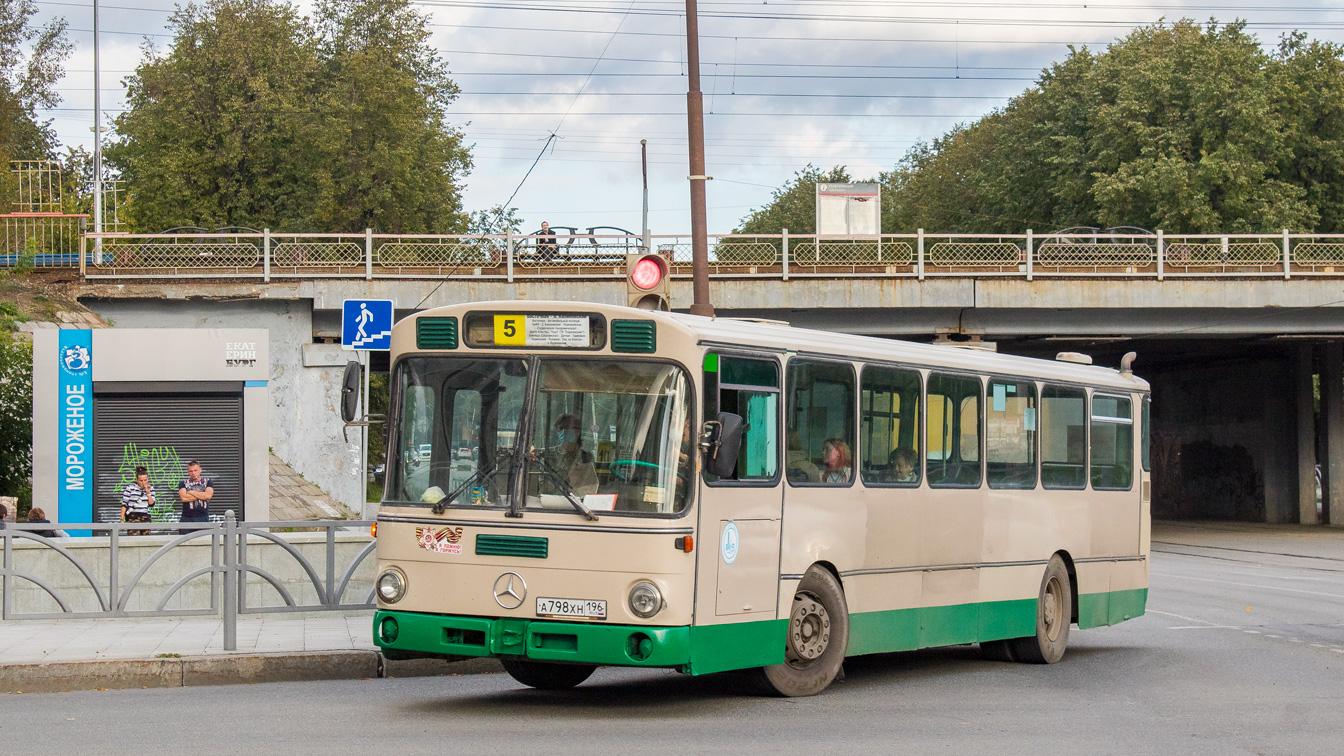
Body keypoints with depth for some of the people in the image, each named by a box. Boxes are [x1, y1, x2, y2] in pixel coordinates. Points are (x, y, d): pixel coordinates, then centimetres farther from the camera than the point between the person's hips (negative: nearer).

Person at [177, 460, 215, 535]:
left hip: (203, 518, 0)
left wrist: (191, 492, -2)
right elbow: (183, 498, -7)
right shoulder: (183, 484, 11)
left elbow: (208, 496, -7)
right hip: (187, 519, 0)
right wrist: (201, 495, -3)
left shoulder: (208, 482, 12)